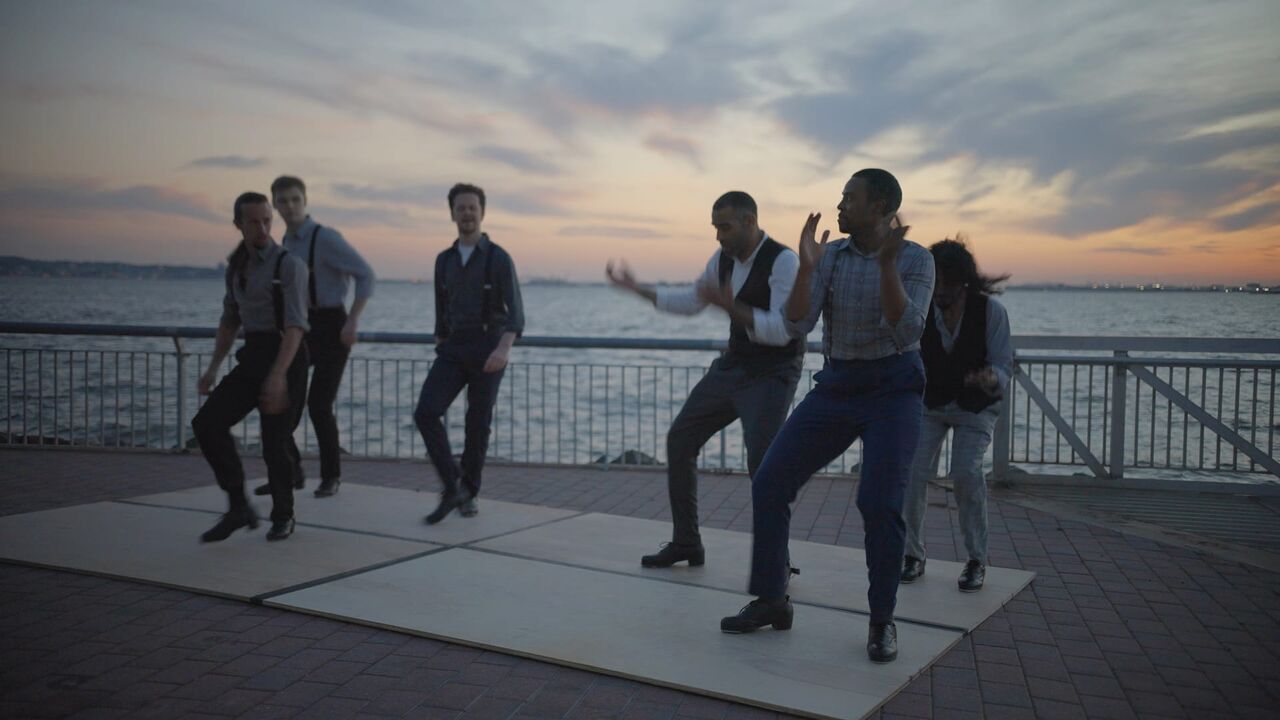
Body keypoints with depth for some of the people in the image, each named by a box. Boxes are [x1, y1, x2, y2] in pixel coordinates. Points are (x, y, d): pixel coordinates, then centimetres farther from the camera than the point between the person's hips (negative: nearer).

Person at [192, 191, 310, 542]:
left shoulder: (289, 264, -11)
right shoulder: (237, 267, 12)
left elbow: (295, 325, -20)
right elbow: (230, 320, 20)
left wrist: (278, 374, -30)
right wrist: (213, 368, 12)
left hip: (286, 358, -6)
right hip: (252, 357, 6)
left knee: (275, 443, -3)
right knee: (207, 423, -8)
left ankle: (282, 516, 23)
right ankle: (239, 507, 4)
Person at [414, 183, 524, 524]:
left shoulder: (499, 259, -6)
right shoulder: (444, 260, 10)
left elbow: (515, 312, -14)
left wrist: (504, 348, -31)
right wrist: (439, 349, 20)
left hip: (487, 350, -4)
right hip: (453, 350, 4)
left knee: (478, 423, 2)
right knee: (426, 412, -14)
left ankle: (468, 493, 22)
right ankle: (453, 486, -5)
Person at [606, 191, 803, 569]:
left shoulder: (783, 261, -20)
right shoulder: (724, 258, 3)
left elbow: (781, 331, -28)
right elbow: (691, 301, 18)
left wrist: (729, 306, -37)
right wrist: (637, 288, 13)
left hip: (772, 375, -8)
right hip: (732, 367, 8)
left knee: (762, 463, -23)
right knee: (679, 440, 7)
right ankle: (685, 542, 20)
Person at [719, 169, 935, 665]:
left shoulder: (915, 259, -8)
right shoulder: (829, 256, 4)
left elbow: (906, 333, -21)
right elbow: (798, 326, -6)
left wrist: (886, 263, -29)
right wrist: (805, 265, -19)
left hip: (893, 390, -4)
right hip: (836, 387, 5)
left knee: (879, 504, -20)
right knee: (769, 485, -2)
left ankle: (882, 621, 2)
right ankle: (771, 601, 13)